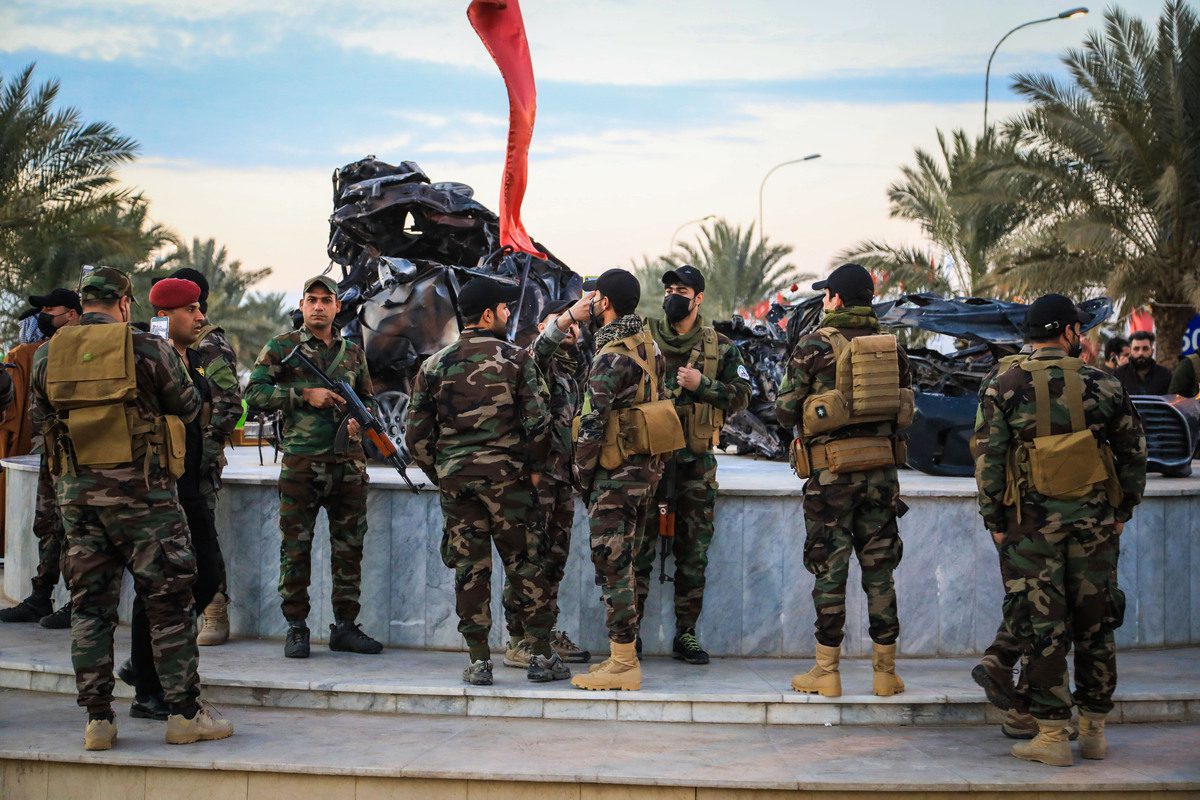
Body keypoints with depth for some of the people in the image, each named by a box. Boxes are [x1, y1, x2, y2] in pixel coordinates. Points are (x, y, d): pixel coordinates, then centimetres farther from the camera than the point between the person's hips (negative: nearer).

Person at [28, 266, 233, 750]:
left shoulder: (48, 356, 5)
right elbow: (188, 406, 3)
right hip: (139, 488, -4)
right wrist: (175, 367, 22)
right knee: (167, 600, 3)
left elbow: (40, 418, 14)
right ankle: (185, 713, 5)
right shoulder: (147, 349, -7)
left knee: (89, 603, 9)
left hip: (75, 489, 4)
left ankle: (97, 718, 9)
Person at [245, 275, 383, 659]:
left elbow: (368, 399, 23)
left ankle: (345, 627, 15)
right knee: (296, 549, 0)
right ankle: (296, 629, 8)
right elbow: (254, 393, -5)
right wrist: (304, 394, -13)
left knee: (349, 548, 7)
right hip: (301, 464, -4)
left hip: (349, 464, 4)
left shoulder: (353, 352, 14)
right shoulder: (281, 348, 2)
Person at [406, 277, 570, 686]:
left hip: (454, 479, 2)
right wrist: (534, 467, 6)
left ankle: (478, 661, 6)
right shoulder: (516, 359, -3)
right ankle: (541, 655, 8)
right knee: (524, 564, 6)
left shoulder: (435, 365, 4)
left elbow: (417, 434, 3)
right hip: (507, 476, -2)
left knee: (469, 569, 6)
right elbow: (536, 421, -8)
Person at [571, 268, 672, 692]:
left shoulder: (611, 356, -17)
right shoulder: (647, 343, 11)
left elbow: (593, 424, -18)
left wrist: (580, 473, -7)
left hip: (616, 470, -9)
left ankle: (623, 665, -4)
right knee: (623, 562, 15)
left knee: (612, 562, -5)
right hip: (646, 466, 9)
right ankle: (624, 654, 20)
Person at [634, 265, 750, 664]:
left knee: (693, 552, 6)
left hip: (696, 461, 1)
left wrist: (701, 385, -11)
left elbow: (741, 395, 2)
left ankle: (686, 634, 14)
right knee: (639, 546, -2)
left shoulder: (720, 347, 8)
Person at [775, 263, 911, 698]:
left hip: (831, 471, -4)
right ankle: (885, 671, 12)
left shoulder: (814, 345, -8)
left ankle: (826, 672, 6)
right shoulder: (892, 346, 6)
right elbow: (906, 411, 11)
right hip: (882, 467, 4)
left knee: (829, 569, 2)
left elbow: (785, 410, -6)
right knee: (879, 569, 9)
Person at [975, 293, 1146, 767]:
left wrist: (995, 523, 1)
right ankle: (1094, 731, 18)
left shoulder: (1004, 388, -3)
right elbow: (1133, 453, 7)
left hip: (1032, 524, -2)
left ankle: (1052, 737, 2)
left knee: (1041, 628, 1)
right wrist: (1122, 512, 17)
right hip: (1094, 522, 2)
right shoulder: (1103, 386, 2)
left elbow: (988, 460, -6)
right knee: (1095, 625, 11)